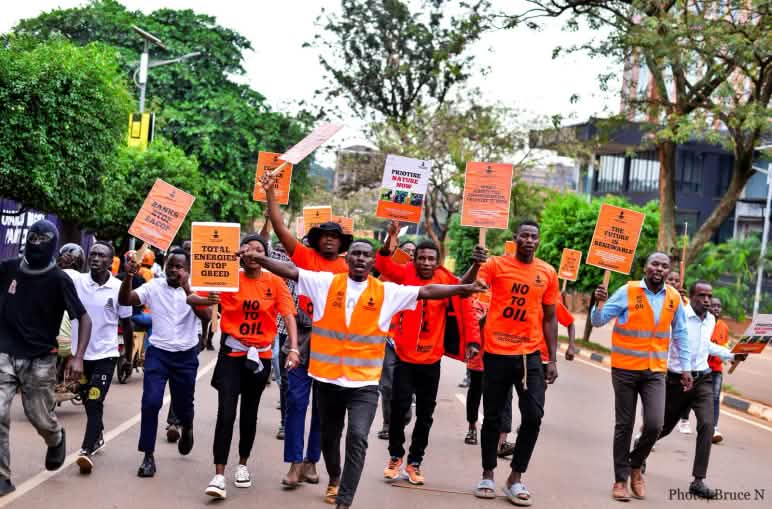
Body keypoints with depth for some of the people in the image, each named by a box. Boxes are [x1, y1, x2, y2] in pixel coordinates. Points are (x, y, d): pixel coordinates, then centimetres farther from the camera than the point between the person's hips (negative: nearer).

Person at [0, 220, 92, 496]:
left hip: (40, 360, -2)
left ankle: (56, 440, 41)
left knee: (40, 417, 6)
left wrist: (78, 357, -18)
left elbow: (84, 318, -8)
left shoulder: (59, 280, -10)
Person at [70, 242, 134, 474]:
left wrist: (129, 354, 12)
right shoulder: (75, 281, -7)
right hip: (80, 353, 3)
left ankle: (86, 451, -11)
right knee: (88, 402, 18)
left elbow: (126, 323, 3)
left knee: (95, 403, -11)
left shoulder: (119, 288, -8)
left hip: (105, 355, -3)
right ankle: (97, 436, 41)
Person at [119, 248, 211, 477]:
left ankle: (186, 428, 48)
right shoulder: (154, 286, -2)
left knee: (183, 404, 12)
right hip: (158, 353, 0)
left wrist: (186, 289, -27)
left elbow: (206, 315, -19)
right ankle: (148, 456, 0)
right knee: (150, 402, -12)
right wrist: (128, 277, -28)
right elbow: (124, 301, -12)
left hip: (186, 355, 0)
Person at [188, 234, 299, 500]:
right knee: (226, 412, -11)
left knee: (249, 413, 15)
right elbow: (192, 298, -11)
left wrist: (293, 348, -23)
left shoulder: (275, 282, -4)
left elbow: (288, 315, -10)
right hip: (232, 353, -2)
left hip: (260, 355, 2)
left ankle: (243, 465, 33)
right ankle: (219, 474, -7)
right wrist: (207, 300, -34)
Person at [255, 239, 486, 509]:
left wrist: (463, 288, -9)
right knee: (329, 435, 19)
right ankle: (334, 477, 47)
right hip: (328, 377, 2)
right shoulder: (326, 283, 1)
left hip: (364, 381, -2)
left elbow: (426, 291, -3)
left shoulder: (387, 292, 0)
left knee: (357, 439, -15)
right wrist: (258, 258, -9)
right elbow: (290, 271, -1)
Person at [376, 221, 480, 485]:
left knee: (425, 414, 9)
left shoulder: (447, 281, -6)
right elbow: (384, 264, -23)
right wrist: (391, 238, -40)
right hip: (404, 356, -1)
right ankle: (395, 457, 16)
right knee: (399, 406, -5)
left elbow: (465, 310, -6)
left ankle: (414, 462, 23)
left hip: (431, 359, 1)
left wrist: (472, 341, -18)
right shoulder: (405, 275, -6)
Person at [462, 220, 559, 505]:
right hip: (497, 353, -2)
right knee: (492, 417, 8)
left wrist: (553, 359, 6)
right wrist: (476, 264, -33)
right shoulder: (496, 264, -3)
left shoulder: (548, 273, 5)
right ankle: (487, 476, 23)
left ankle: (515, 479, 10)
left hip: (530, 354, 2)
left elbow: (549, 318, 10)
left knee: (534, 416, -5)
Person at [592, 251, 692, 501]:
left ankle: (636, 465, 19)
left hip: (655, 371, 2)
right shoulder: (627, 291, -8)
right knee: (624, 426, 5)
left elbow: (680, 335, 13)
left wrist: (685, 367, 12)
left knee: (654, 425, -9)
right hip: (625, 369, -2)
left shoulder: (674, 298, 2)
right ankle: (621, 479, 19)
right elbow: (598, 321, -5)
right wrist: (599, 303, -25)